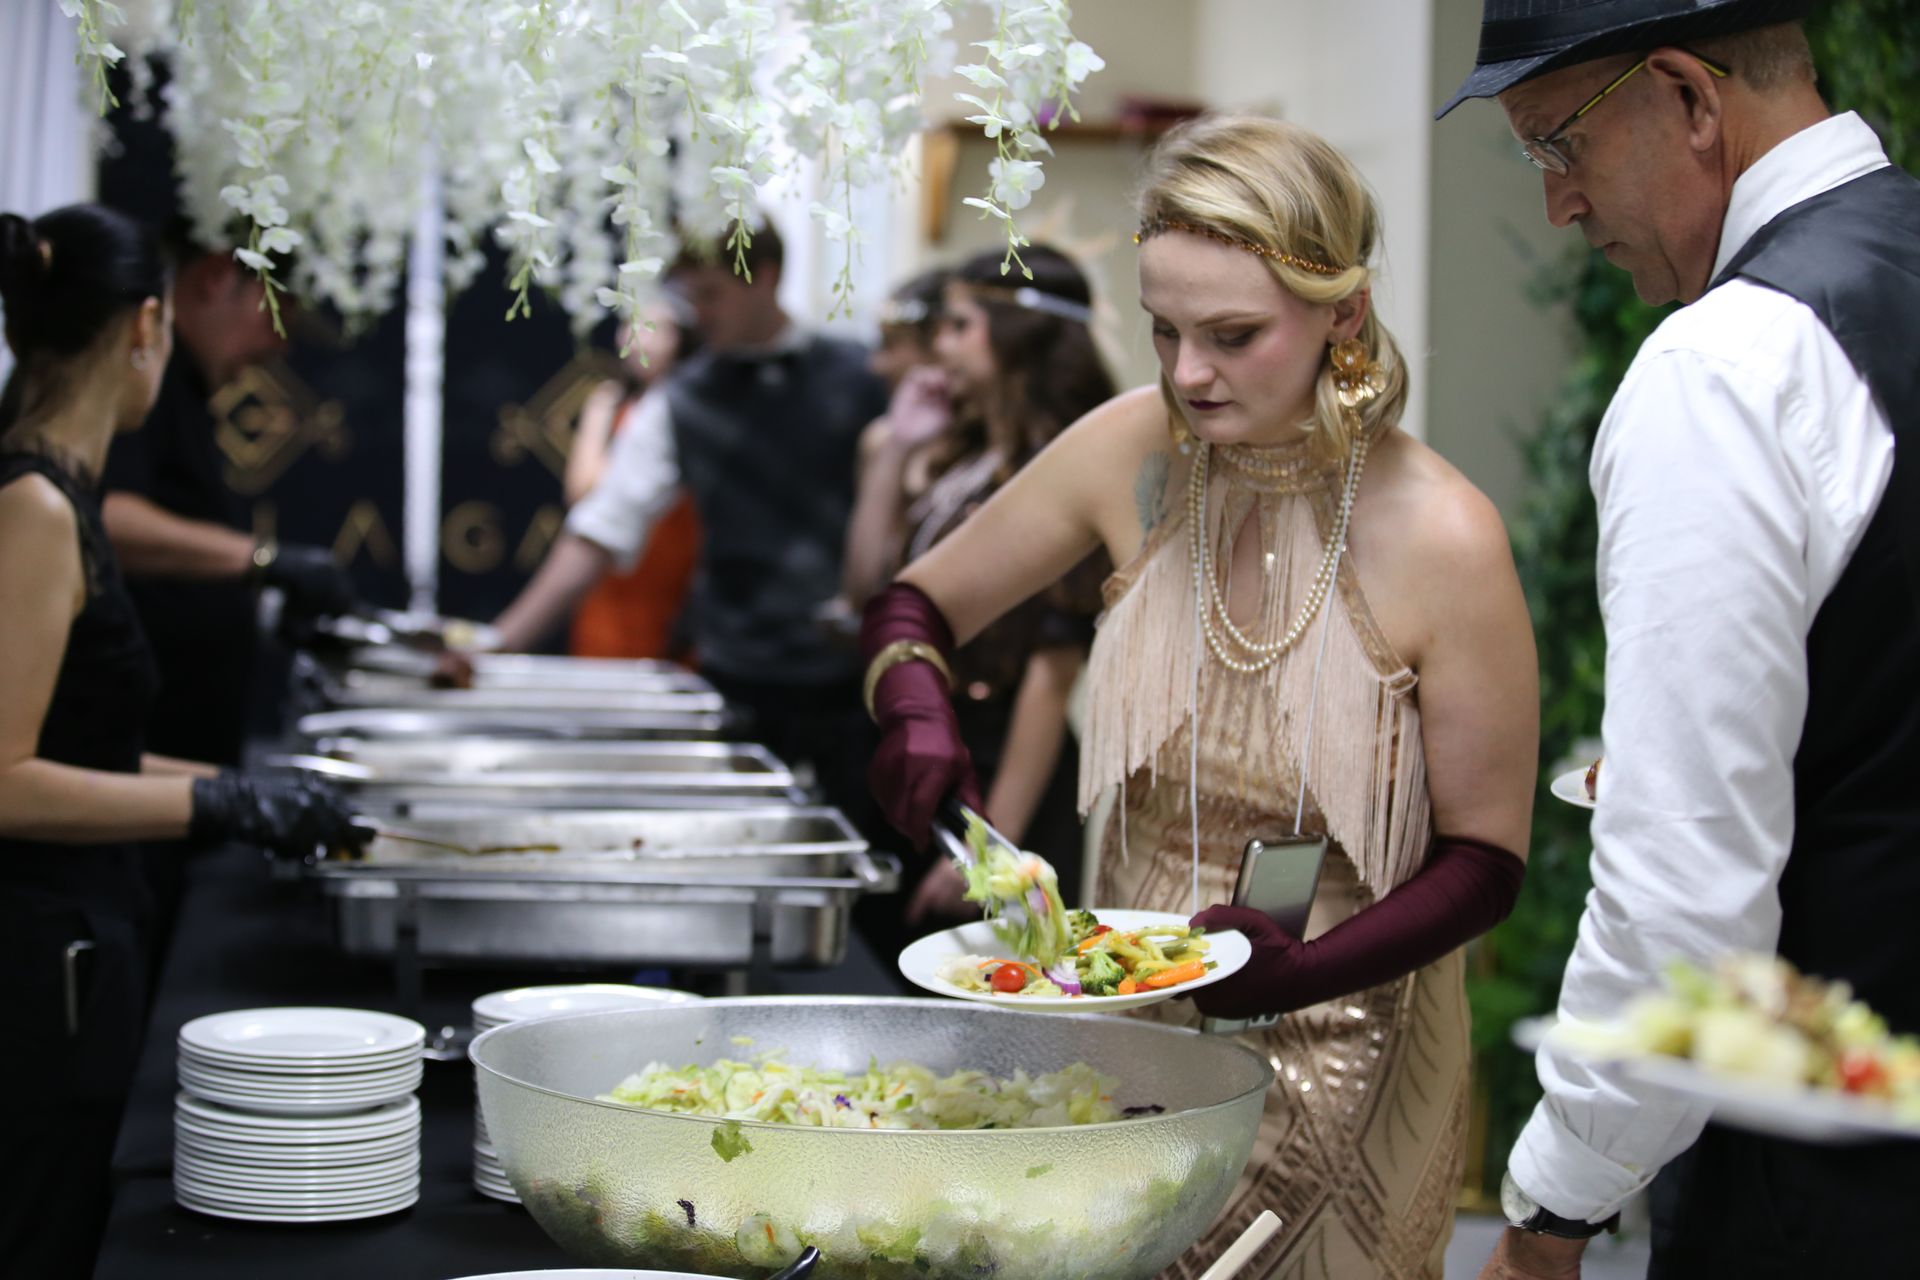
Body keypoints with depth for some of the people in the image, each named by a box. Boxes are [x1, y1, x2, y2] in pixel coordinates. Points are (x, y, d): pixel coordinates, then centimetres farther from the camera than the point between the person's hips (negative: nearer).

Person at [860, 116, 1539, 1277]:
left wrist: (1300, 971, -27)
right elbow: (915, 606, 6)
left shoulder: (1443, 540, -19)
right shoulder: (1137, 450, -8)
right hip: (1127, 1024, 4)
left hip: (1336, 1059, -3)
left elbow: (1485, 862, -11)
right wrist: (917, 716, -17)